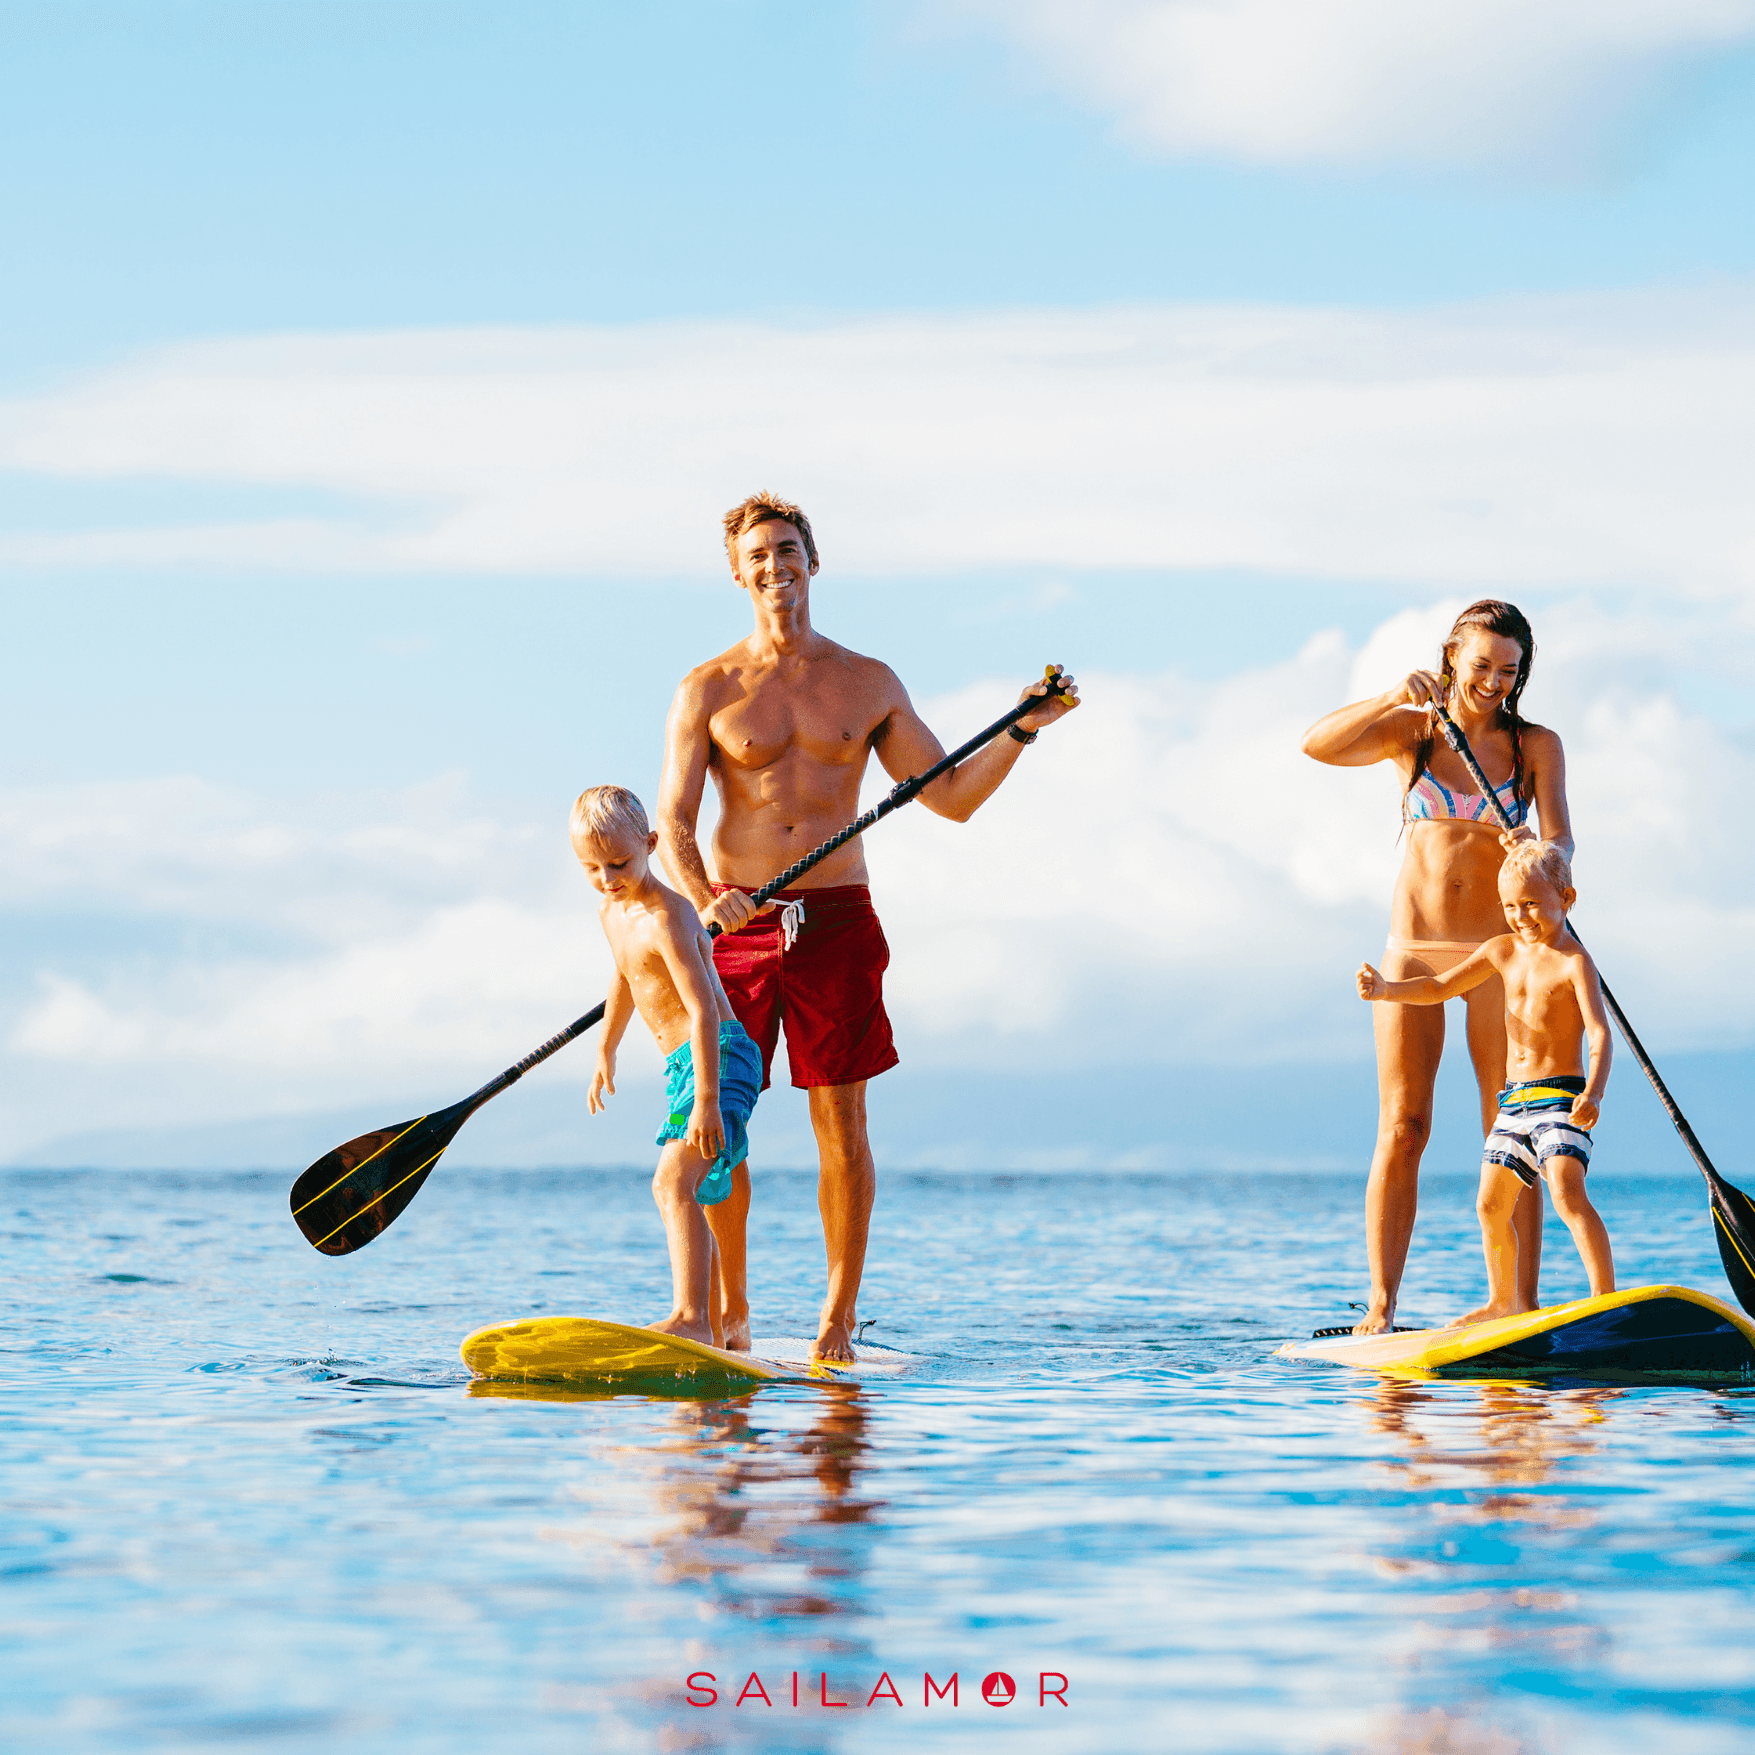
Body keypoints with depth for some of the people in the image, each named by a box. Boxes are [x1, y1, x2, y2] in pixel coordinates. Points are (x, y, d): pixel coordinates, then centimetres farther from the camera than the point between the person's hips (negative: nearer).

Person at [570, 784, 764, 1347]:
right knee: (685, 1197, 18)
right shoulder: (612, 912, 10)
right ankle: (713, 1332, 28)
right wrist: (605, 1054, 38)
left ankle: (691, 1317, -39)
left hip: (719, 1059, -11)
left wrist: (706, 1099, -33)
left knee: (674, 1182, -28)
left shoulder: (666, 918, -20)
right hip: (682, 1066, 11)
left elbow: (703, 1010, -27)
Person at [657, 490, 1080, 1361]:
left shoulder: (868, 684, 8)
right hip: (736, 922, -1)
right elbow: (673, 819, -4)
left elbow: (952, 797, 11)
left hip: (835, 921, 1)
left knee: (841, 1124, -1)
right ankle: (729, 1313, 12)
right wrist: (701, 897, -23)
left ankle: (839, 1319, 6)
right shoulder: (709, 690, 3)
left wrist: (1022, 731, -3)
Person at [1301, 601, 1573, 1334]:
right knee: (1401, 1129, -4)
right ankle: (1381, 1305, -4)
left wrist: (1535, 848, -32)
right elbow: (1318, 745, -11)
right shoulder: (1411, 732, 5)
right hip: (1415, 949, 0)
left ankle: (1521, 1304, -2)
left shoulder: (1535, 746, 4)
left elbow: (1560, 841, -9)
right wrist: (1394, 696, -24)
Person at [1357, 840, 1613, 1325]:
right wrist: (1386, 990, -4)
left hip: (1561, 1097, -8)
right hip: (1513, 1101, 8)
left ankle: (1605, 1295, -25)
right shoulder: (1502, 951, 10)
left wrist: (1594, 1092, -37)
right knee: (1492, 1204, 12)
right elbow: (1440, 987, 15)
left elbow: (1601, 1033, -21)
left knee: (1567, 1193, -25)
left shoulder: (1574, 962, -11)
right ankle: (1503, 1301, 28)